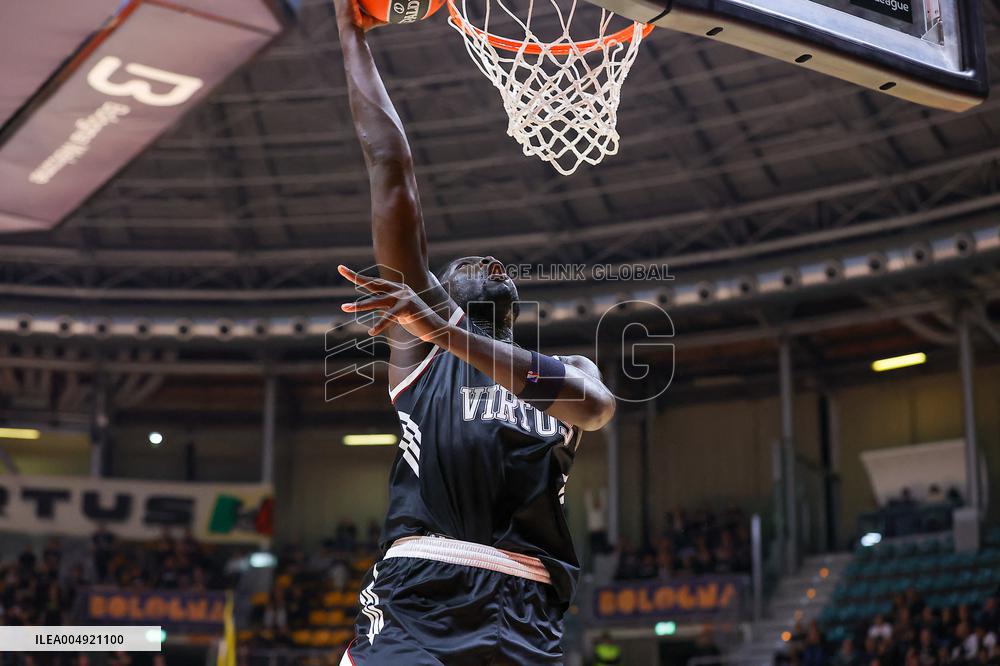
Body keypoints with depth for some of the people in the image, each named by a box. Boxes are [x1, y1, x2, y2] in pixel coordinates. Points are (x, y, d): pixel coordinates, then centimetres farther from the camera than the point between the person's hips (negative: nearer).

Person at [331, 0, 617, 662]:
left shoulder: (570, 370, 21)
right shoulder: (417, 334, 17)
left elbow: (596, 405, -6)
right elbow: (391, 167, 13)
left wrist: (449, 330, -16)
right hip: (411, 605, -2)